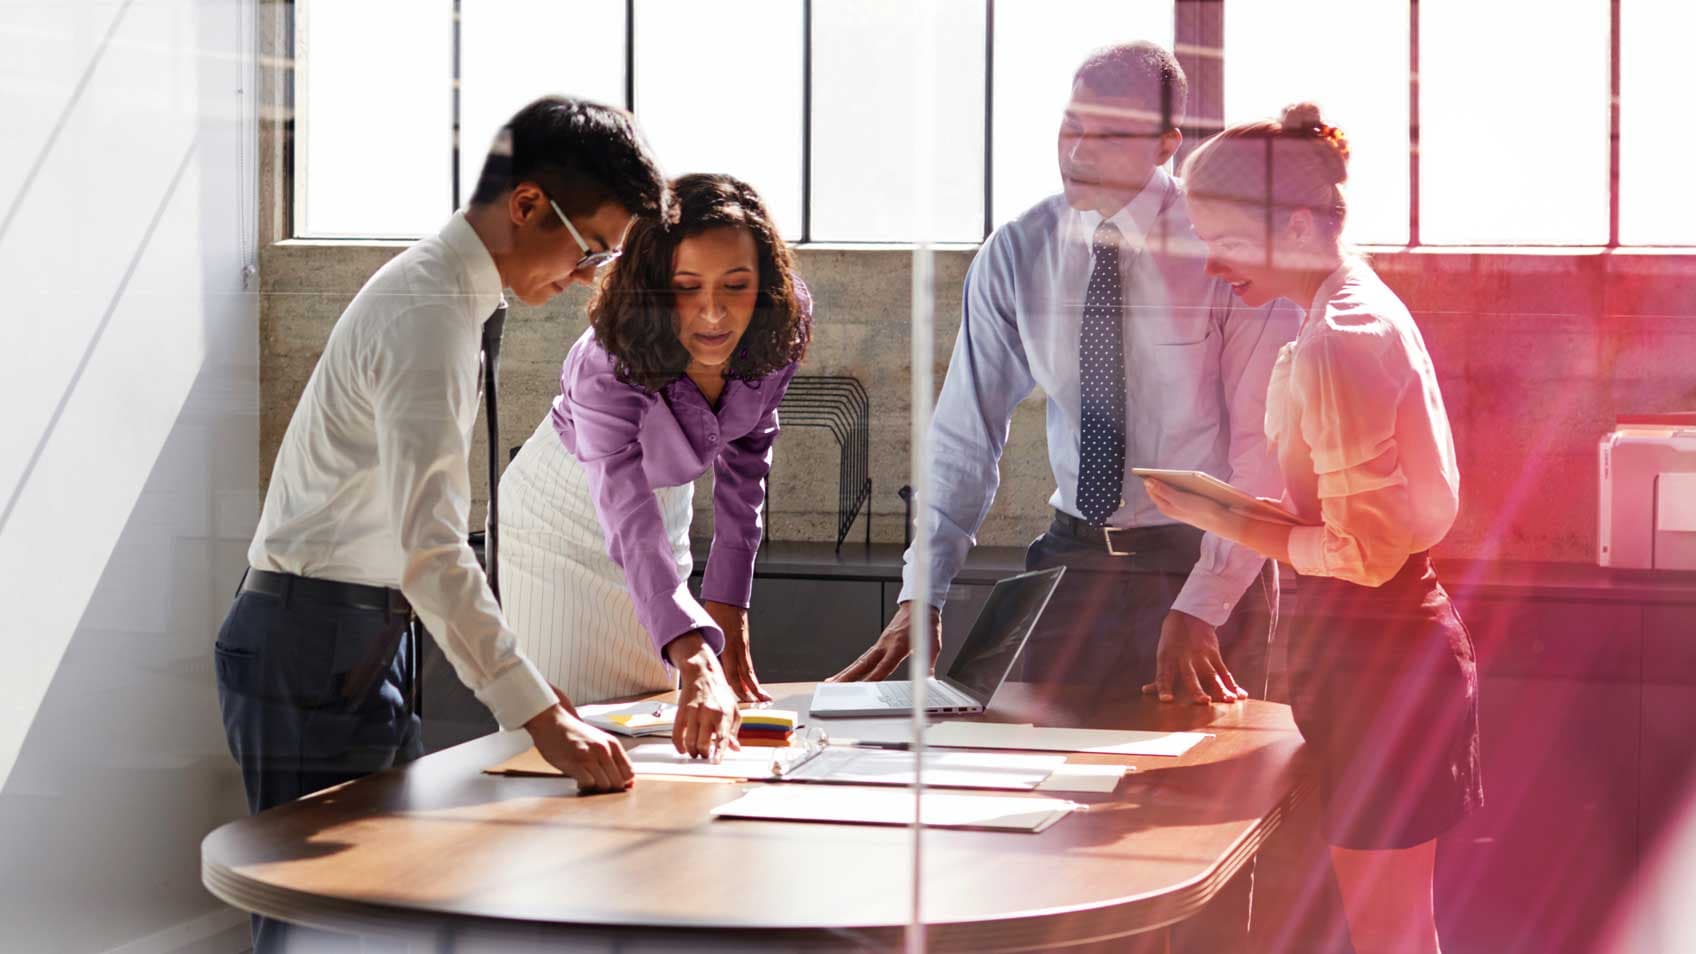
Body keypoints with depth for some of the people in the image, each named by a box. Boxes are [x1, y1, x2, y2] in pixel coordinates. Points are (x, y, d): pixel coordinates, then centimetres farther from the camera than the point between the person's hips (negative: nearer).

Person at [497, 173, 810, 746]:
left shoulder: (779, 335, -23)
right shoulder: (606, 370, -39)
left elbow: (744, 462, -8)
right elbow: (631, 527, -48)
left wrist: (728, 605, -12)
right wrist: (697, 665, -62)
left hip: (667, 497, 5)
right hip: (563, 513, -5)